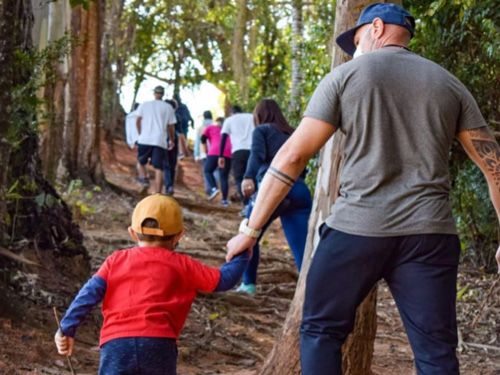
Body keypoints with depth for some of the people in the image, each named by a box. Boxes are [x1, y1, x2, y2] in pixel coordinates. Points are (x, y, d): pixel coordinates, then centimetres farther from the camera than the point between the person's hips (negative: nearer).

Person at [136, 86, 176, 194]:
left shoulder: (144, 105, 10)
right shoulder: (168, 107, 9)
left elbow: (138, 121, 6)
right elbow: (171, 126, 9)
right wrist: (172, 140, 22)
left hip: (145, 140, 1)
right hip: (161, 141, 0)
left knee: (141, 162, 20)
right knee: (159, 169, -3)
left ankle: (144, 181, -4)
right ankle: (158, 194, -10)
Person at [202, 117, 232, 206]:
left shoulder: (210, 127, 21)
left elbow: (203, 139, 11)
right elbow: (230, 142, 19)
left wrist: (206, 151, 19)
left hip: (214, 152, -2)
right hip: (228, 153, 2)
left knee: (207, 171, 14)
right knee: (224, 176, 5)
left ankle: (214, 189, -10)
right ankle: (225, 200, -1)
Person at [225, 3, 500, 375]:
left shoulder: (345, 76, 4)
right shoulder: (451, 85, 13)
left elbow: (292, 156, -1)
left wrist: (251, 229, 2)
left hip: (357, 229, -2)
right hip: (429, 233, 3)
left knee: (321, 330, 13)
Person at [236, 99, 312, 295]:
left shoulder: (262, 130, 14)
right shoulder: (292, 134, 28)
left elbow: (257, 154, -7)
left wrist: (248, 177, -21)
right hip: (300, 191, 4)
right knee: (303, 249, -2)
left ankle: (248, 284, 23)